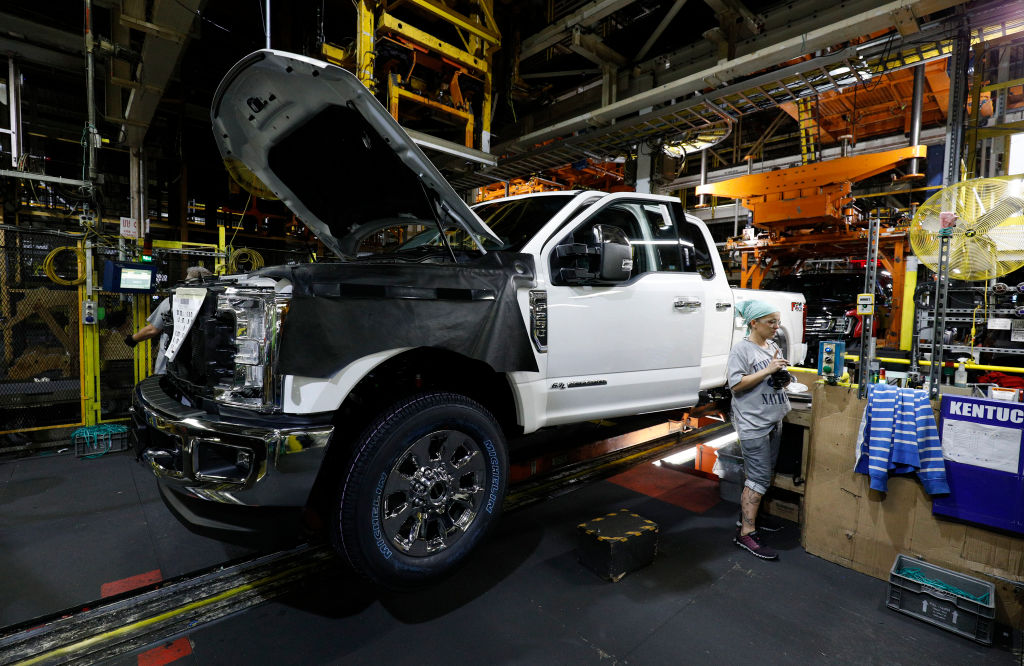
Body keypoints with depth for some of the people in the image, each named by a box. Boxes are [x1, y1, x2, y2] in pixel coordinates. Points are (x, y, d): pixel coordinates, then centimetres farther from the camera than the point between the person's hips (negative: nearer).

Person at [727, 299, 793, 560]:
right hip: (753, 423, -8)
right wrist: (767, 371, -21)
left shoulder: (774, 347, 14)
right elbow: (736, 385, -18)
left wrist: (784, 379, 1)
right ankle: (746, 533, -3)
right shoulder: (741, 349, -11)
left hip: (774, 421, 9)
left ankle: (748, 517, 29)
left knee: (763, 475, 15)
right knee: (759, 478, -9)